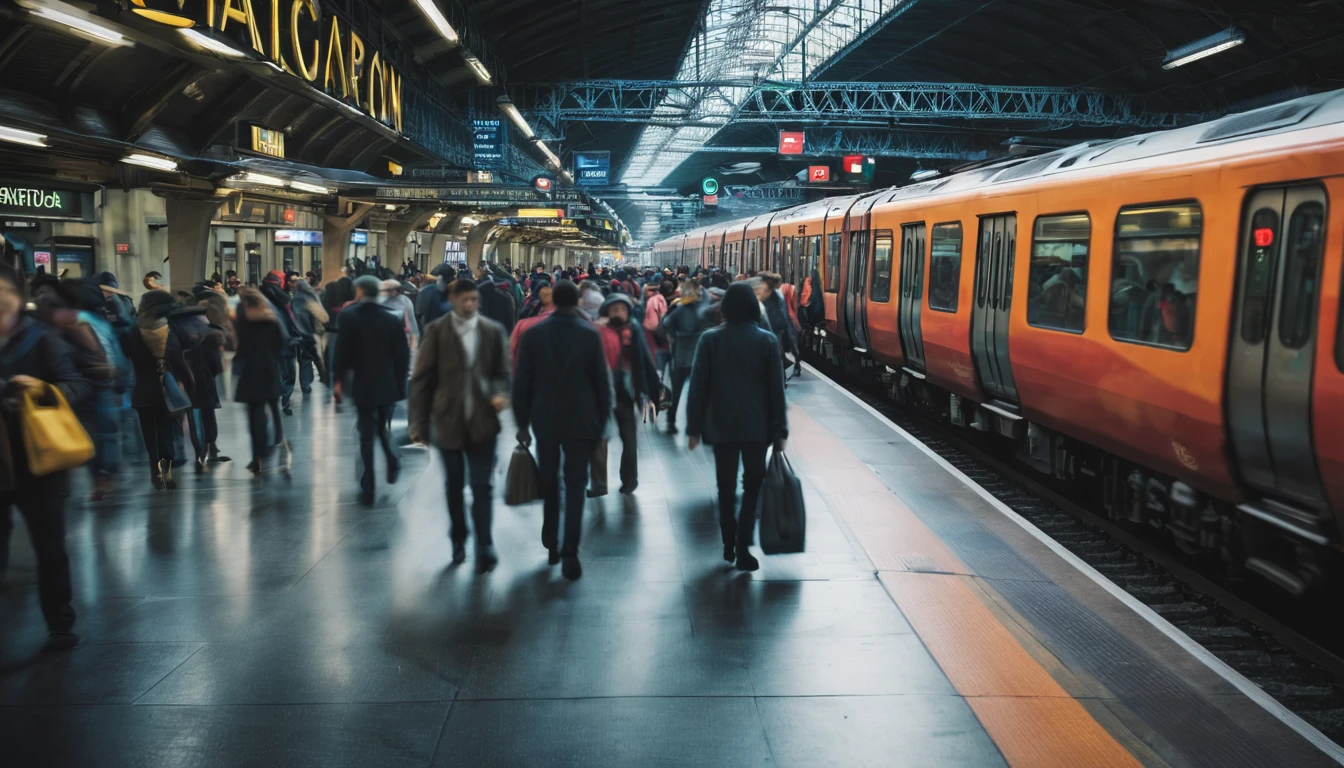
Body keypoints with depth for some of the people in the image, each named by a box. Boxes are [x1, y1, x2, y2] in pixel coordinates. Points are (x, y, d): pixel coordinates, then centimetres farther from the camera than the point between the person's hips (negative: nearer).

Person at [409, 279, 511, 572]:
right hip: (449, 421, 0)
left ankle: (484, 547, 2)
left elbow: (501, 372, 9)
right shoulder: (437, 331, -1)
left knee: (482, 487, -5)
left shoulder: (493, 331, 3)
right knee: (454, 486, 14)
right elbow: (422, 379, -1)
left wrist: (500, 393, -13)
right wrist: (419, 423, -4)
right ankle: (459, 540, 31)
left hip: (482, 421, 0)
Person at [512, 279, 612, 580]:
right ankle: (569, 553, -6)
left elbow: (521, 381, -1)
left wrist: (522, 422, 7)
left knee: (549, 482, 16)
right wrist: (602, 419, 7)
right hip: (580, 420, -1)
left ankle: (551, 544, 22)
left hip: (545, 419, 2)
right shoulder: (590, 333, -6)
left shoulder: (534, 333, -3)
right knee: (575, 485, 1)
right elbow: (602, 380, -4)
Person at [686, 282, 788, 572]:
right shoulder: (767, 340, -5)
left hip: (721, 426, 1)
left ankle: (729, 545, 19)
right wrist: (779, 430, 3)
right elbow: (776, 389, -3)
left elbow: (698, 386, -4)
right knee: (753, 485, 9)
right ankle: (742, 547, -2)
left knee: (726, 487, 12)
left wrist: (694, 427, 2)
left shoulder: (710, 339, -5)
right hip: (757, 427, 0)